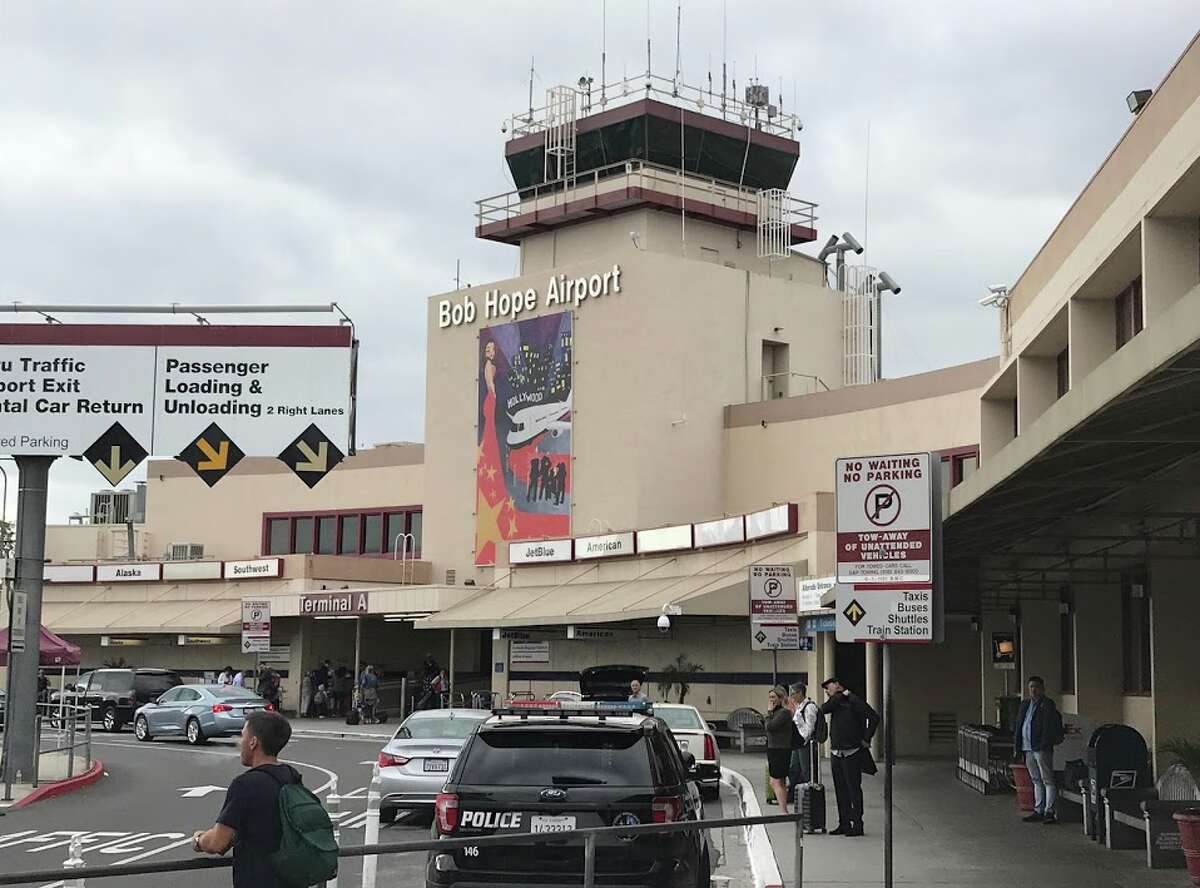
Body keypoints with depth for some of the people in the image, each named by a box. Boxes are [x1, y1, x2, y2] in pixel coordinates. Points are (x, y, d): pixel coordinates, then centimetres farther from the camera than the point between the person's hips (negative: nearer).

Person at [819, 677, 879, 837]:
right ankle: (844, 824, 16)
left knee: (854, 789, -4)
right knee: (841, 790, 10)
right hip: (835, 754, 7)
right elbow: (823, 710, -5)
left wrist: (866, 739, -11)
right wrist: (840, 696, -6)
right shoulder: (835, 702, 15)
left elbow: (874, 717, -12)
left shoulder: (854, 701, -6)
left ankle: (857, 825, -1)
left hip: (852, 753, -7)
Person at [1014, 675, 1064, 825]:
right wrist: (1017, 747, 15)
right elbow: (1019, 726, 19)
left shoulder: (1048, 705, -5)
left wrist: (1044, 745, -20)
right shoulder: (1025, 704, 17)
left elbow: (1049, 728, -13)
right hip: (1028, 749, 8)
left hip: (1042, 749, -8)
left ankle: (1050, 812, -5)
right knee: (1036, 781, 13)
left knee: (1047, 781, -5)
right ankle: (1038, 811, 18)